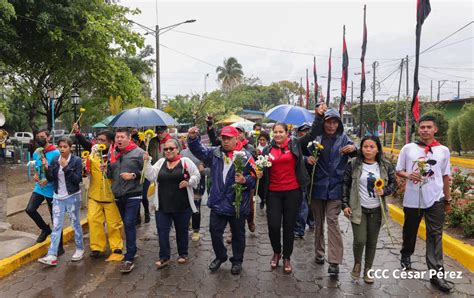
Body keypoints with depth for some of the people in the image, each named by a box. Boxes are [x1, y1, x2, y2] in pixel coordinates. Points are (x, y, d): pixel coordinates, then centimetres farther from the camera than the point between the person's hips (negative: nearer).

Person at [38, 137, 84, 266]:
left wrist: (66, 167, -24)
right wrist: (47, 167, -13)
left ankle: (80, 249, 23)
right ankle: (52, 256, 3)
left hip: (72, 197, -4)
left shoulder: (77, 160, -9)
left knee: (75, 224, 8)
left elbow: (78, 179, -16)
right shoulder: (55, 160, 4)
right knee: (56, 226, 2)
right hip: (58, 197, 4)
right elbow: (51, 179, 2)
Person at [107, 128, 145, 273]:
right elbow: (110, 175, 18)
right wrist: (106, 169, -3)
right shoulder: (113, 153, 11)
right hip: (118, 195, 6)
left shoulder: (138, 152, -6)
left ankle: (129, 259, -5)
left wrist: (133, 175, -19)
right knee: (126, 224, 17)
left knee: (129, 224, -10)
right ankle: (132, 249, 35)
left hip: (133, 194, -6)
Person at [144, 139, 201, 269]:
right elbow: (151, 176, 0)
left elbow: (197, 176, 0)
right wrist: (147, 162, -10)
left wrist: (188, 182, -17)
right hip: (163, 205, 3)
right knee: (162, 231, 2)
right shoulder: (161, 162, 9)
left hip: (182, 205, -2)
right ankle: (164, 257, 14)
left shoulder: (186, 161, -1)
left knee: (182, 231, 12)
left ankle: (183, 254, 30)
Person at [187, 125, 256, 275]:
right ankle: (220, 256, 37)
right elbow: (198, 150, 1)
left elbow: (254, 178, -7)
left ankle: (237, 261, 33)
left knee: (238, 234, 13)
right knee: (215, 231, 13)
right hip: (217, 202, 4)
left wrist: (245, 180, -26)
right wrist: (192, 138, -16)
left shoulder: (246, 156, -9)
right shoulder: (215, 153, 3)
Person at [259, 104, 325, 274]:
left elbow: (313, 134, -2)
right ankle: (276, 252, 27)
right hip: (273, 193, 1)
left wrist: (319, 116, -10)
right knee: (273, 225, -1)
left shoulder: (295, 144, 1)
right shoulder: (268, 150, 5)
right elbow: (262, 170, 12)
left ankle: (287, 258, 26)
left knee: (289, 226, 8)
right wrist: (259, 172, -9)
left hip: (293, 192, -1)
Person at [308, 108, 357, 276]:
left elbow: (352, 149, -5)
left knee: (332, 221, -7)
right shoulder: (316, 138, 0)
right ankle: (319, 252, 31)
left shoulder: (343, 138, 1)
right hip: (317, 185, 2)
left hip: (335, 187, -1)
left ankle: (334, 262, -3)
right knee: (318, 221, 13)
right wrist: (308, 158, -19)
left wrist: (354, 149, -29)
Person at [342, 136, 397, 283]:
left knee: (372, 242, 9)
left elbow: (393, 183, 8)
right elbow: (345, 185, -2)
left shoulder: (386, 166, -1)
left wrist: (385, 191, -13)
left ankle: (368, 270, 27)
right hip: (358, 209, -2)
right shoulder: (353, 164, -6)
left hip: (376, 210, 2)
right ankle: (357, 263, 22)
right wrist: (345, 205, -6)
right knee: (360, 240, -8)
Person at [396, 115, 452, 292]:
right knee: (410, 230, 17)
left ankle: (436, 273, 2)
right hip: (412, 198, 0)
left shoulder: (443, 150, 1)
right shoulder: (408, 148, -3)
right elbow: (398, 171, 4)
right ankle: (406, 255, 41)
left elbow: (445, 175, 10)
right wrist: (408, 175, -17)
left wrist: (448, 196, 14)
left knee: (435, 235, -2)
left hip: (435, 199, 0)